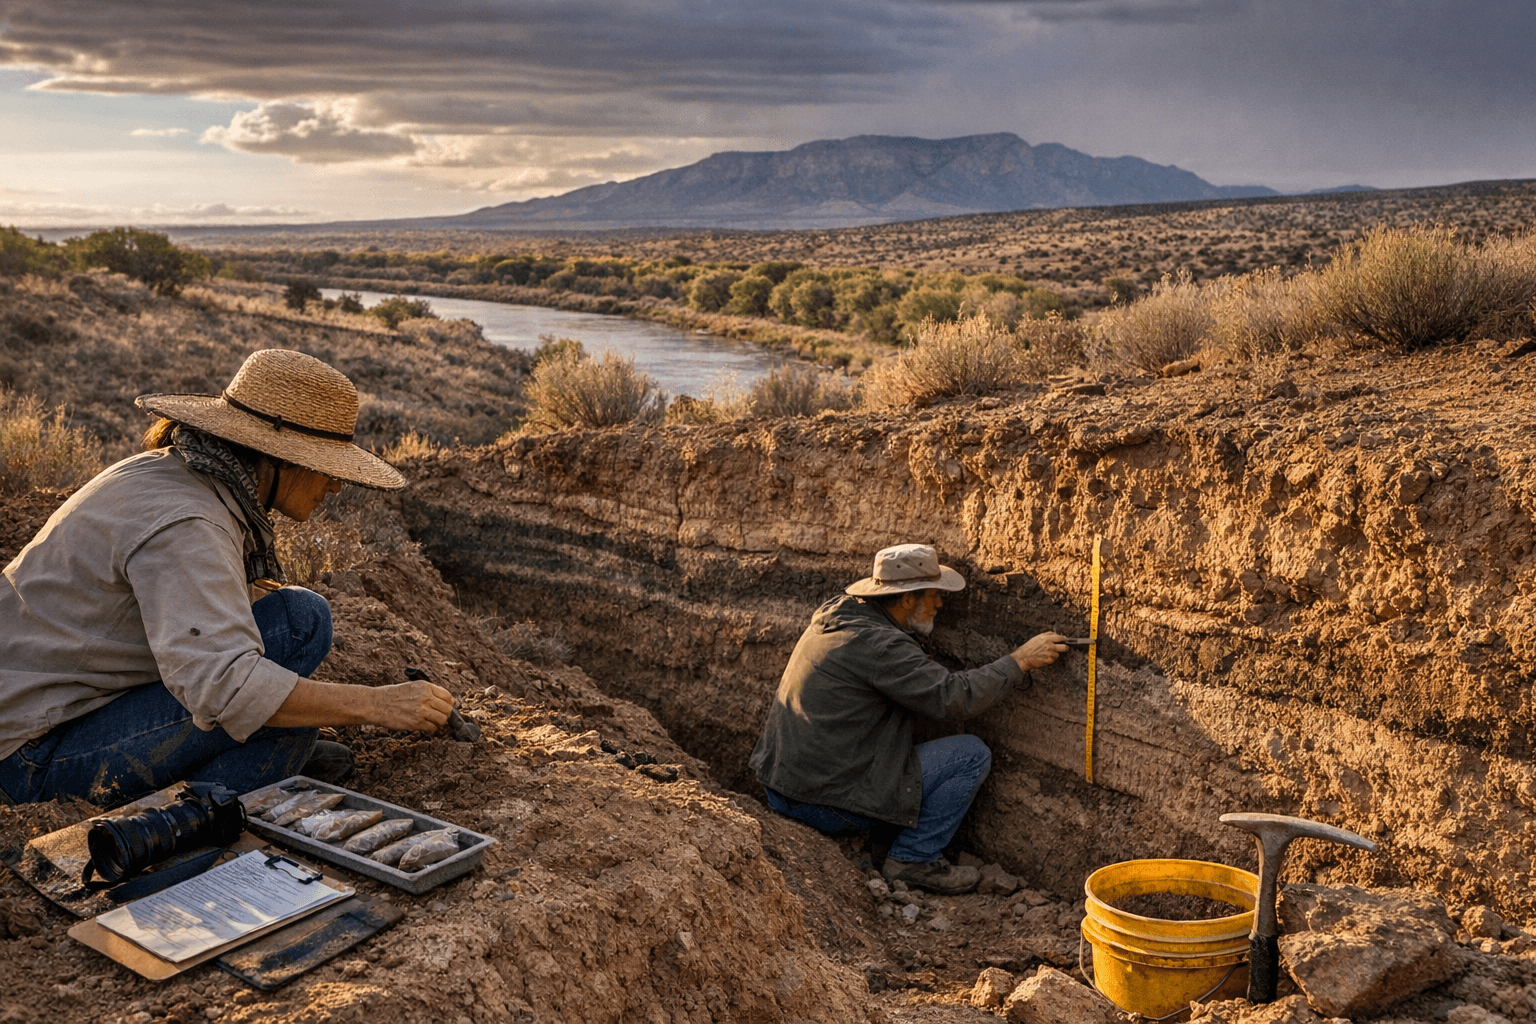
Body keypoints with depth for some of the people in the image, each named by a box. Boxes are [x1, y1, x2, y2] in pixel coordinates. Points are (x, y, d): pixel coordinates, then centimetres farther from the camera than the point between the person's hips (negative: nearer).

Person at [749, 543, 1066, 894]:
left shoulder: (835, 612, 8)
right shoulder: (879, 645, -20)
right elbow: (954, 698, -20)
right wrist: (1020, 661, -10)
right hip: (826, 805, -9)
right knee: (972, 755, -4)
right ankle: (913, 858, 3)